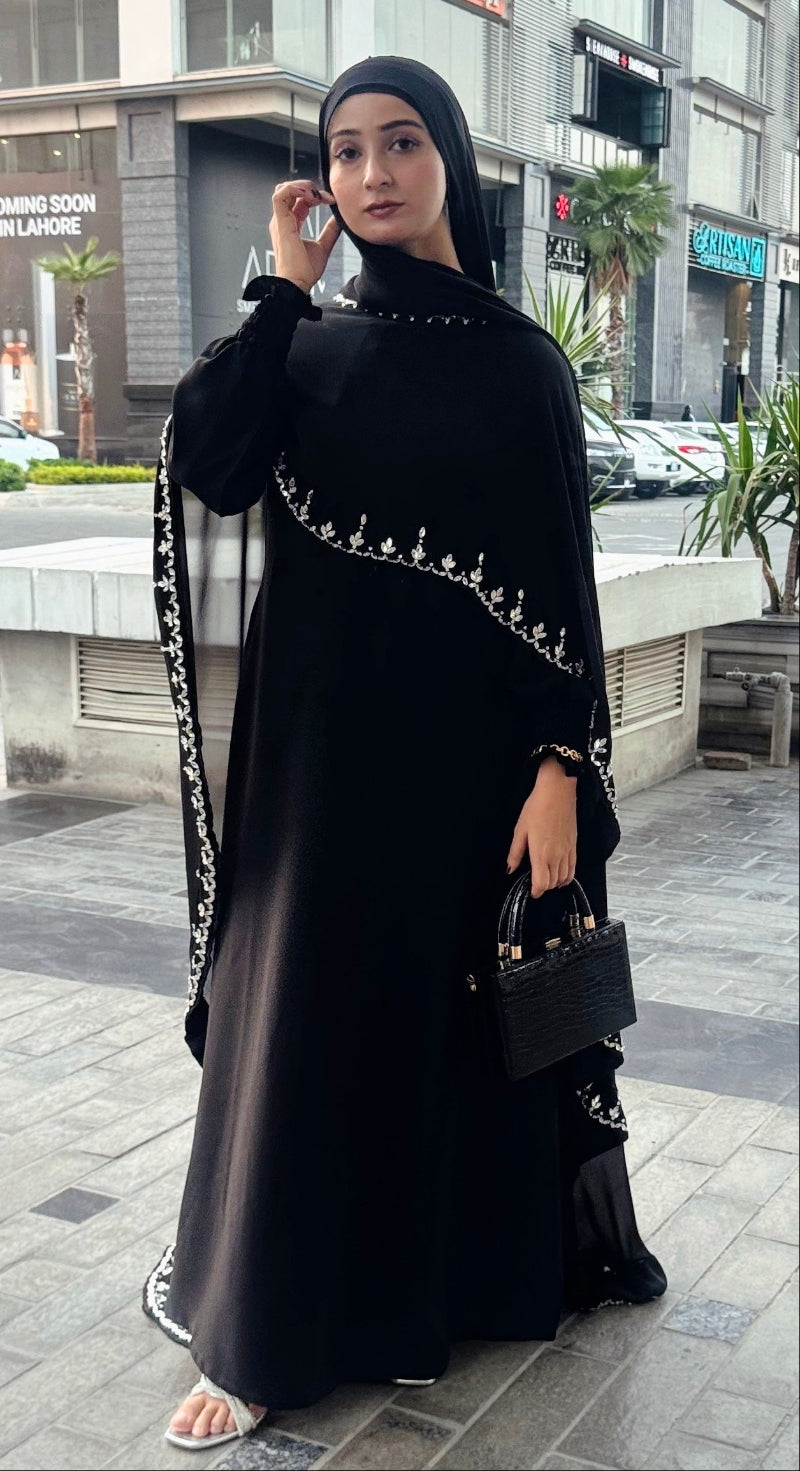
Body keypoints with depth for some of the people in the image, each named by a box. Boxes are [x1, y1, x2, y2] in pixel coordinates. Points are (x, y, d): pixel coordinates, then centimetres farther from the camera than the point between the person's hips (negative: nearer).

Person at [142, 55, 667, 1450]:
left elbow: (565, 580, -3)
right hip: (323, 742, 1)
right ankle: (264, 1328, 13)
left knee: (475, 1007, 11)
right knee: (306, 1009, 3)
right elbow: (201, 468, -14)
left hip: (472, 743, -1)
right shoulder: (302, 344, 5)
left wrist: (561, 767, -11)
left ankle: (480, 1256, 34)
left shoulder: (520, 360, 1)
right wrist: (283, 287, -9)